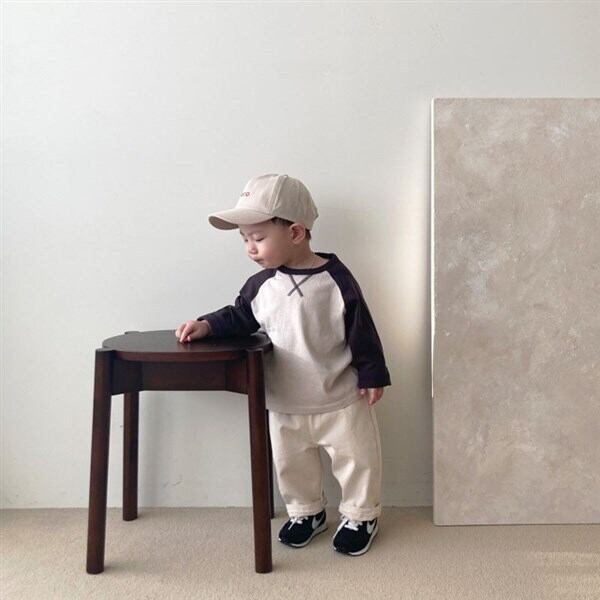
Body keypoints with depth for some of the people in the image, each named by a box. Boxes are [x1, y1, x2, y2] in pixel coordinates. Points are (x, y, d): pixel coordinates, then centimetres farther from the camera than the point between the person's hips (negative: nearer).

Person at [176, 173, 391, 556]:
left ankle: (361, 516, 36)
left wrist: (371, 375, -9)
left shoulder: (337, 280, -17)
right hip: (285, 405, 4)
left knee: (356, 459, 13)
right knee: (291, 465, 19)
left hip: (341, 400, -4)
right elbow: (239, 318, 7)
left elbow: (362, 331, -12)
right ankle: (307, 512, 44)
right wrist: (207, 325, -9)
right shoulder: (260, 285, -6)